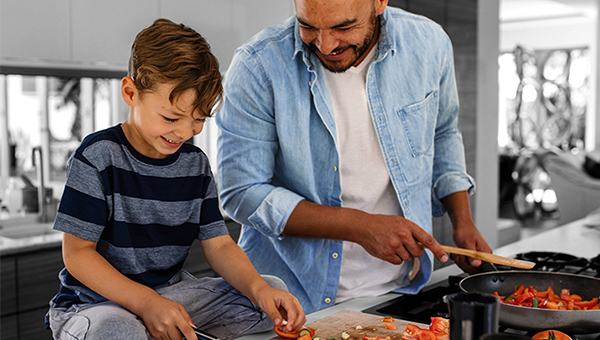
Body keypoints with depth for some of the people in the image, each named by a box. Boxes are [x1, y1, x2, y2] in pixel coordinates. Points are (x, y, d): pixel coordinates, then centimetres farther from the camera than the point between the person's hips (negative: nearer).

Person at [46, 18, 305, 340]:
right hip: (97, 301, -5)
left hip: (172, 292, 6)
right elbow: (77, 253, -15)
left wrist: (258, 287, -19)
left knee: (275, 291, -5)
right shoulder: (98, 156, -13)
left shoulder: (195, 163, 3)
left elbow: (219, 244, 2)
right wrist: (147, 303, -26)